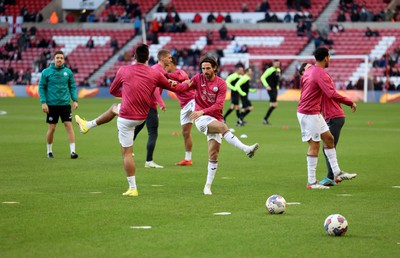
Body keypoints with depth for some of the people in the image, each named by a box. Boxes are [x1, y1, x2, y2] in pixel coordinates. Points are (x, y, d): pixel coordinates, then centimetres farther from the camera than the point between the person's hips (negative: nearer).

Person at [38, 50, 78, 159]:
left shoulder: (68, 72, 5)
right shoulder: (46, 72, -1)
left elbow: (72, 87, 11)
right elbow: (42, 87, 1)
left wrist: (75, 100, 1)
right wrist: (43, 102, -7)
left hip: (65, 103, 1)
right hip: (52, 104, -1)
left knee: (68, 125, -8)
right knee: (51, 128, 3)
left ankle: (72, 151, -7)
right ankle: (49, 151, 20)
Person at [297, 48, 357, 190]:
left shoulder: (309, 70, 10)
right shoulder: (321, 74, -20)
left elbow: (302, 82, 29)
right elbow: (331, 94, -30)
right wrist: (350, 103, -24)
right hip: (310, 114, -10)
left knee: (329, 138, 14)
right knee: (314, 145, -6)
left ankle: (337, 173, 19)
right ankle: (311, 182, -3)